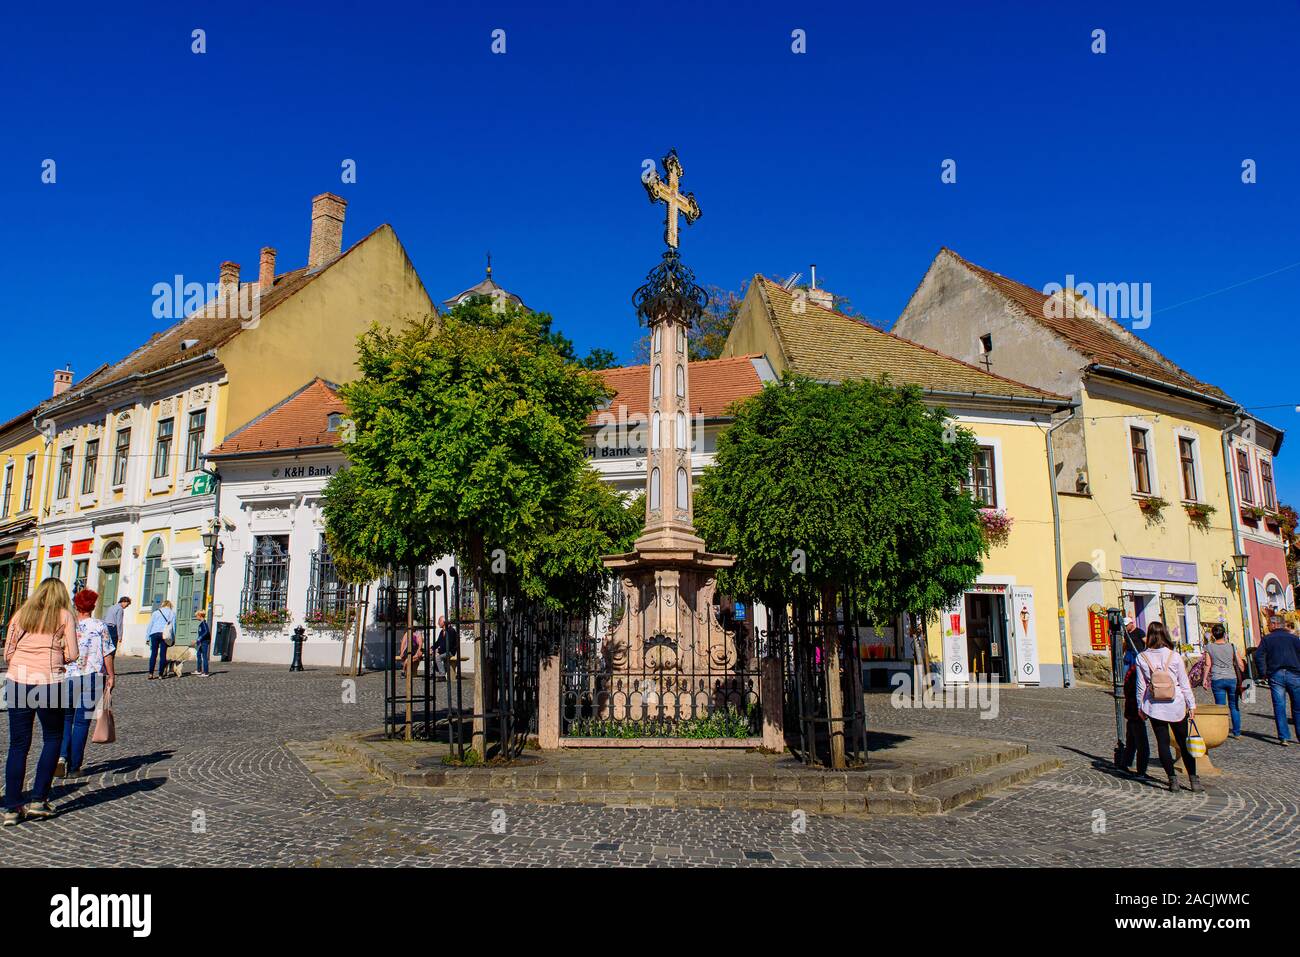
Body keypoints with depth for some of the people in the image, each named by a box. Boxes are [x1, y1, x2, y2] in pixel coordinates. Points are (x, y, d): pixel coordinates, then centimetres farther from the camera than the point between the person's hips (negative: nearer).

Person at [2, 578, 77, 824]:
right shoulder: (64, 615, 2)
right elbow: (71, 654, -3)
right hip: (48, 683, -3)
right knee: (52, 739, 13)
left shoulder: (21, 613, 11)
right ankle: (38, 799, 9)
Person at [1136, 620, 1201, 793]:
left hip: (1154, 706, 0)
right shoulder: (1174, 656, -5)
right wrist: (1191, 704, 8)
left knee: (1162, 742, 6)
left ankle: (1172, 779, 4)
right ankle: (1193, 779, 13)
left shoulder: (1142, 658, -4)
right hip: (1176, 705, 1)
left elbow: (1141, 685, -1)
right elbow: (1184, 683, 0)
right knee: (1183, 742, 11)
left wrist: (1140, 706, 9)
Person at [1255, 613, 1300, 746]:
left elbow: (1258, 656, -4)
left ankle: (1284, 737, -2)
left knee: (1279, 707, 1)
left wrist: (1263, 673, 3)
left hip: (1275, 675, 0)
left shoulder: (1267, 639, 5)